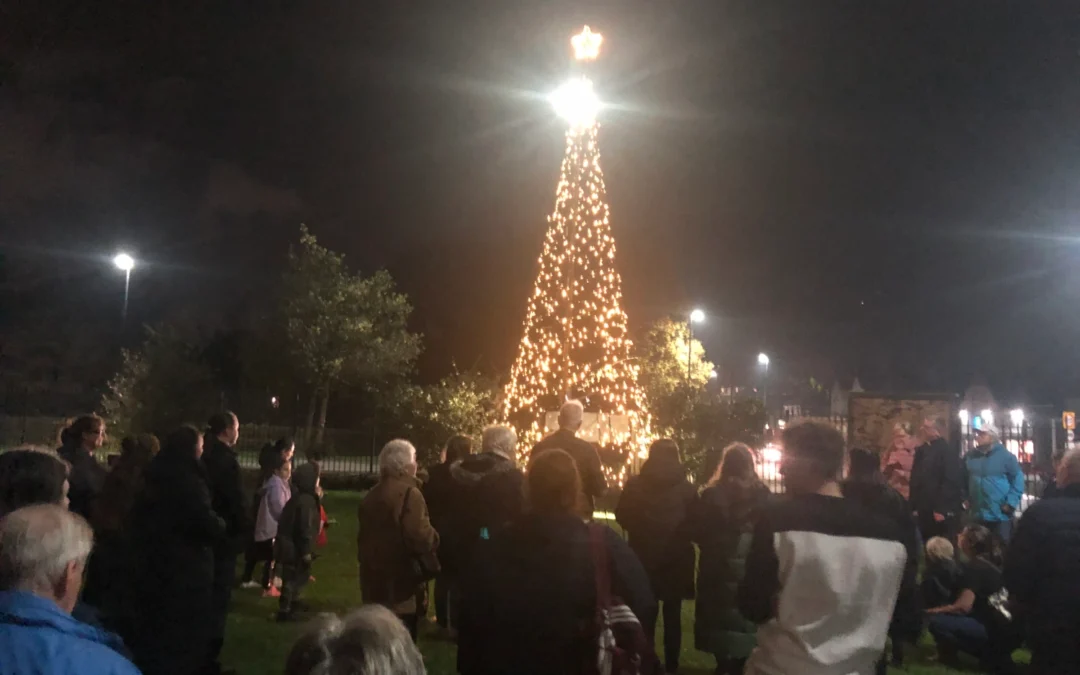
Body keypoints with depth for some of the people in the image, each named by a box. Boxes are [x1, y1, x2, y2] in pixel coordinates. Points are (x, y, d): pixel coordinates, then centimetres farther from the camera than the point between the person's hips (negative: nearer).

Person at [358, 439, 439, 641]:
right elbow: (420, 537, -25)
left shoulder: (371, 495, 14)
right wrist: (434, 537, -5)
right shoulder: (409, 493, -15)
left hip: (374, 580, 9)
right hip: (400, 582, -9)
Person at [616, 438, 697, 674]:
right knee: (672, 615, 12)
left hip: (643, 559, 0)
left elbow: (622, 517, -1)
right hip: (676, 561, 0)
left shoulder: (635, 485, -7)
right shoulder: (686, 488, -8)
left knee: (645, 614, 13)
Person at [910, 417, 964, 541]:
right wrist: (914, 507, 10)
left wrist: (942, 510, -20)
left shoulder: (947, 451, -9)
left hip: (943, 513, -7)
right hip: (924, 512, 7)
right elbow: (915, 481, 15)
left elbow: (951, 482, -17)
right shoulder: (921, 451, 14)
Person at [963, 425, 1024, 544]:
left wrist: (1011, 503, -13)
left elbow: (1018, 479, -6)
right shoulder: (970, 457, 6)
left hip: (1000, 515, -4)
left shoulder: (1005, 456, -6)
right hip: (977, 515, 4)